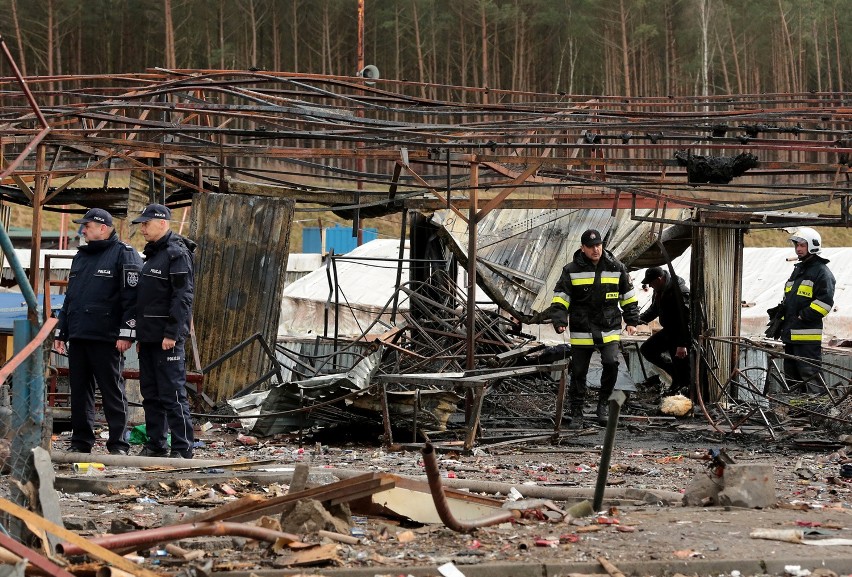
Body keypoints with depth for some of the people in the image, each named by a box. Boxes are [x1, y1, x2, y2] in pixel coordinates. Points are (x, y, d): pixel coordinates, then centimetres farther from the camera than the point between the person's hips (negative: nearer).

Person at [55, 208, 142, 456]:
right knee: (79, 391, 8)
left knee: (112, 392, -4)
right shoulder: (80, 256, 20)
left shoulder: (124, 254, -5)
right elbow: (69, 297, 25)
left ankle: (118, 445, 0)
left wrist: (126, 333, -18)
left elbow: (131, 297, -12)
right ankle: (81, 443, 15)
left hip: (106, 339, -8)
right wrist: (61, 332, 20)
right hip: (78, 337, 8)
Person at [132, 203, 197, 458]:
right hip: (149, 336, 10)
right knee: (150, 393, 12)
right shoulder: (153, 253, 18)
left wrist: (172, 333, -22)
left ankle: (182, 449, -7)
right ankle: (156, 444, 19)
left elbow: (182, 297, -18)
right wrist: (140, 333, 19)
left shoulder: (177, 253, -11)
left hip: (167, 338, -10)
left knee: (172, 394, -9)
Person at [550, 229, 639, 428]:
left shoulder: (616, 268, 5)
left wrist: (632, 321, 12)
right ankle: (576, 414, 16)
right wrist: (559, 321, -12)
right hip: (581, 332, 0)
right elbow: (560, 298, 1)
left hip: (609, 330, 0)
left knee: (611, 363, -19)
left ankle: (602, 404, 2)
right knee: (578, 373, 3)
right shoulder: (572, 270, -1)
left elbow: (628, 296, 15)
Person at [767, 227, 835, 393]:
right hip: (790, 334, 9)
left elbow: (825, 302, -17)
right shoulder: (797, 270, 22)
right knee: (791, 375, 14)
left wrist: (802, 317, -17)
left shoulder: (822, 272, -7)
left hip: (808, 336, -9)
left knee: (810, 374, -12)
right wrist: (779, 321, 18)